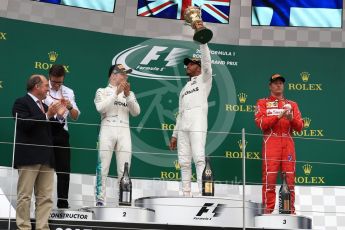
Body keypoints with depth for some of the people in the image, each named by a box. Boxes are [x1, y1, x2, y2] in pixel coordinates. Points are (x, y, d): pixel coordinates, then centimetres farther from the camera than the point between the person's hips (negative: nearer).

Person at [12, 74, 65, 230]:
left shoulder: (44, 106, 20)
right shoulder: (21, 103, -2)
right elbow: (25, 125, -16)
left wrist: (58, 116, 7)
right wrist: (47, 116, -16)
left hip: (46, 157, 8)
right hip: (29, 157, -7)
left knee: (45, 197, 4)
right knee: (24, 195, -3)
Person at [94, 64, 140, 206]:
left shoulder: (129, 94, 21)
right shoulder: (102, 91, 11)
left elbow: (136, 112, 6)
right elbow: (101, 108, -8)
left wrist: (127, 95, -6)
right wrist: (116, 93, -10)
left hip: (124, 131, 3)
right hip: (107, 129, -3)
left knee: (124, 170, -4)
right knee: (103, 167, -8)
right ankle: (100, 200, -7)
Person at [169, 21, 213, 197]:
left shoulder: (204, 79, 14)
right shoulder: (184, 89, 32)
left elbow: (206, 61, -4)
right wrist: (174, 134, 20)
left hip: (197, 123, -7)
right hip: (183, 126, 7)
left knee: (199, 158, -19)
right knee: (184, 162, 0)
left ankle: (203, 193, -26)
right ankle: (186, 195, 0)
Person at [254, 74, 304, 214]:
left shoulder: (292, 105, 20)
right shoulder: (263, 103, 12)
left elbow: (299, 127, 10)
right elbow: (260, 123, -4)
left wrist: (291, 118, -10)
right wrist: (279, 116, -13)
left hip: (288, 143, 3)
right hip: (271, 143, -3)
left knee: (290, 177, -1)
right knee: (269, 177, -9)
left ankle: (290, 210, 4)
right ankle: (268, 210, -7)